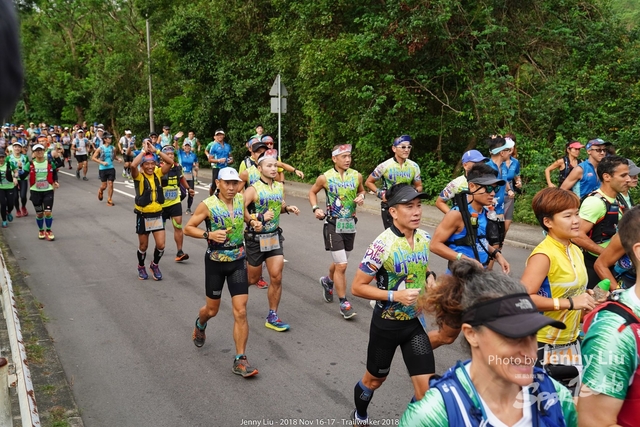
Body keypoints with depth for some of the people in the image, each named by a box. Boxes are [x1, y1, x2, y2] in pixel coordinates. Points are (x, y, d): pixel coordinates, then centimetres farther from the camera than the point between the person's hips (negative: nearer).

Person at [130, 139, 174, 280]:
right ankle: (141, 267, 37)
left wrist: (155, 150, -14)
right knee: (143, 246, 12)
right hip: (143, 216, -3)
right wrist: (144, 150, -22)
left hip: (157, 215, 3)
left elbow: (170, 162, -12)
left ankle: (155, 265, 25)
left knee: (161, 245, -2)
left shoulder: (158, 173, 0)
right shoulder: (139, 176, -11)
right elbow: (133, 165, -33)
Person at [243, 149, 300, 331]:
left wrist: (288, 208, 0)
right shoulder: (253, 189, -16)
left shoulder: (279, 187, 3)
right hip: (256, 238, -5)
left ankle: (272, 317, 10)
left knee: (276, 277, -2)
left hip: (274, 237, 5)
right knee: (254, 279, 10)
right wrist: (257, 219, -28)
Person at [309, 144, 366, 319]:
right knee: (341, 265, -10)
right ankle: (344, 303, 3)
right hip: (333, 225, -4)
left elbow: (361, 190, 18)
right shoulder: (325, 177, -8)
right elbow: (312, 192, 9)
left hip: (350, 225, 4)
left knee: (340, 263, 19)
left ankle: (328, 281, 51)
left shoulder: (356, 176, -1)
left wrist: (361, 197, -5)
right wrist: (315, 208, -7)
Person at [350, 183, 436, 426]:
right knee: (375, 379, 19)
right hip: (387, 324, -4)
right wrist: (395, 295, -27)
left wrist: (430, 276, -5)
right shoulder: (382, 245, -24)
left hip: (415, 323, 4)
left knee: (427, 388, -1)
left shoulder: (424, 239, -5)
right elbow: (357, 287, -19)